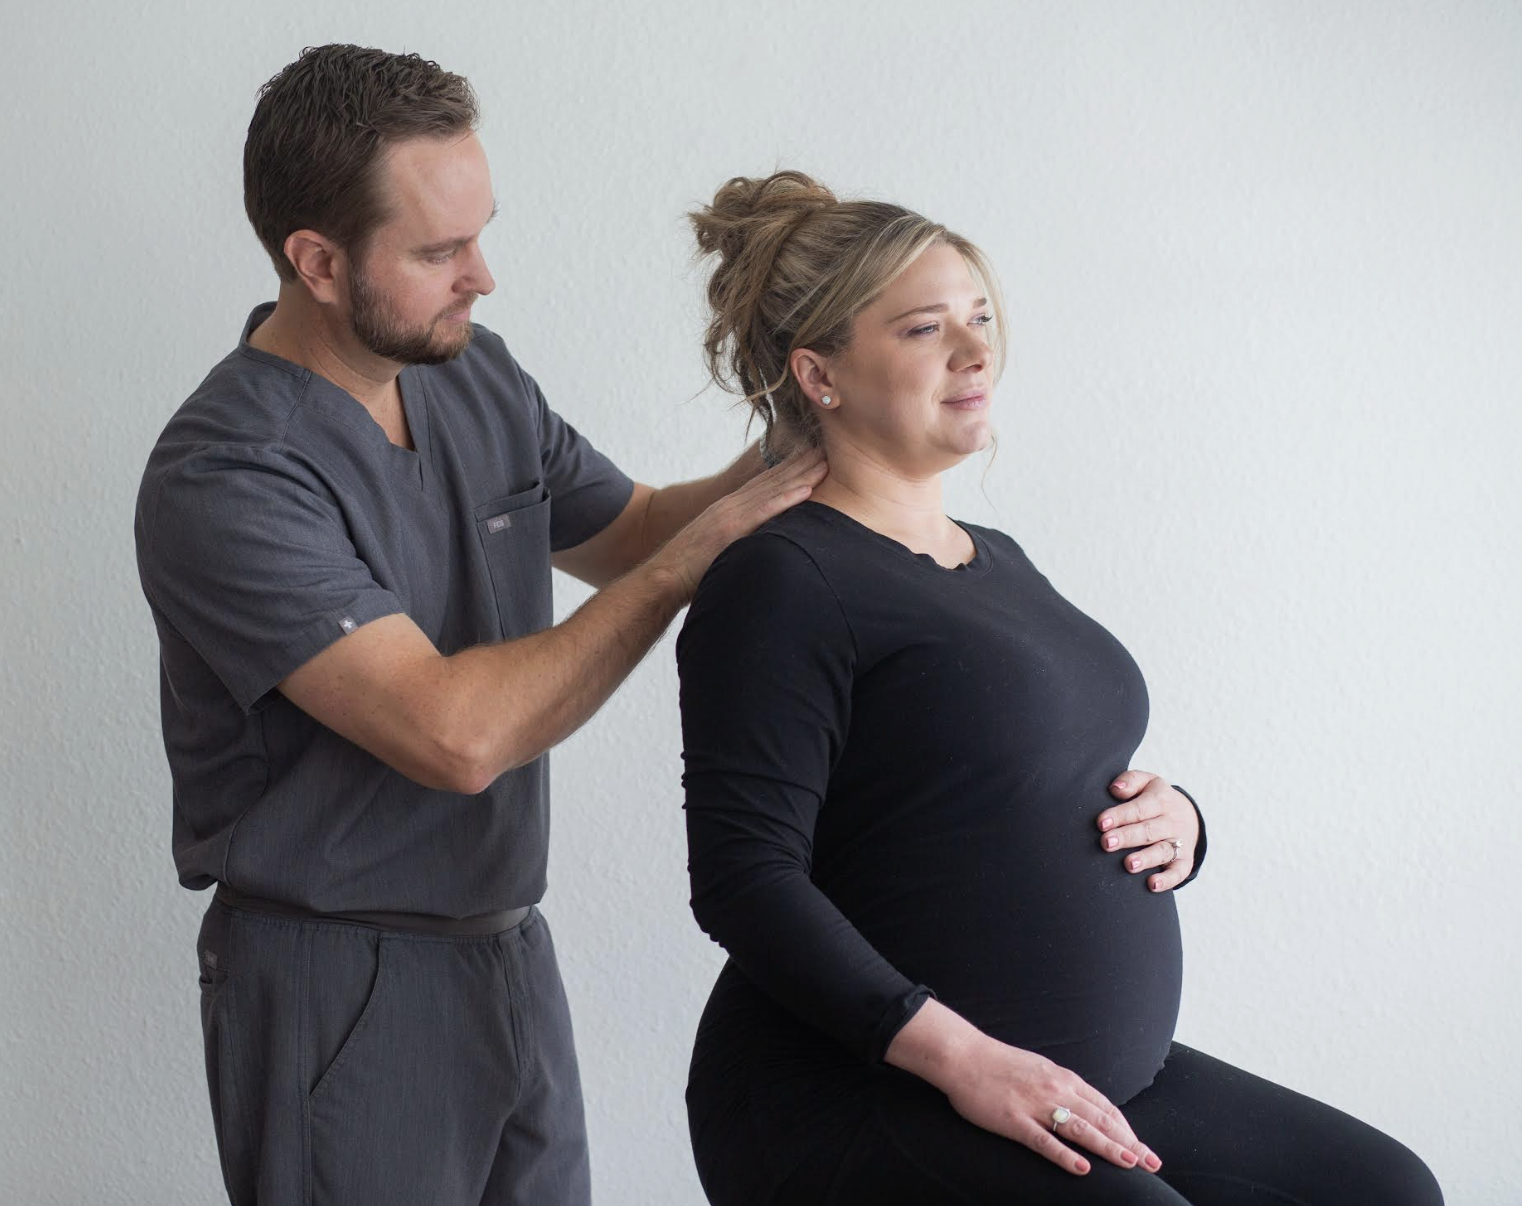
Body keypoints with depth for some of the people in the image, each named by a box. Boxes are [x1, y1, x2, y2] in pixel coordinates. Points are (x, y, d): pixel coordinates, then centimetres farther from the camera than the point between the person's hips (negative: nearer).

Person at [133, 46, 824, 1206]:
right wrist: (693, 554, -21)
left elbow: (625, 529, 17)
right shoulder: (224, 480, -22)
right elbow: (456, 734, -28)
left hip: (510, 947, 7)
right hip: (342, 989, -7)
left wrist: (775, 470, -5)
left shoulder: (476, 375, 3)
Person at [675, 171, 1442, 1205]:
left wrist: (1173, 822, 2)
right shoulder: (783, 584, -11)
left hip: (1097, 1074, 9)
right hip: (858, 1102, -9)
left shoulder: (999, 560, 17)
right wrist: (962, 1059, -26)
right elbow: (747, 878, -19)